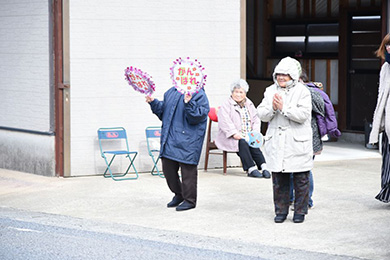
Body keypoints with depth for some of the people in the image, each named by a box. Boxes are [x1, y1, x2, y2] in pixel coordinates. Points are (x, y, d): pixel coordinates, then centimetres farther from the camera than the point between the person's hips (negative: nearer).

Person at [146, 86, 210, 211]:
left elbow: (198, 116, -20)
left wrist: (189, 104, -32)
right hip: (169, 139, 7)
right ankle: (178, 194, 32)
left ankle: (189, 200, 11)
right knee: (168, 168, 12)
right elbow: (162, 111, 22)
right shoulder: (171, 92, 13)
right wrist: (154, 103, 6)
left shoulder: (199, 95, -9)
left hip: (187, 142, -7)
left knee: (187, 169, -2)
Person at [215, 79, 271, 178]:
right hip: (231, 138, -3)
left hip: (249, 137, 3)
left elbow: (256, 120, 14)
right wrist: (235, 134, -23)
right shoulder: (226, 106, 3)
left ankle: (263, 167, -39)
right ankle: (251, 168, -38)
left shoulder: (249, 105, 20)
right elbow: (225, 122, -11)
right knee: (242, 142, -34)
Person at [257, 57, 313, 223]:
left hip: (297, 143, -3)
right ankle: (281, 211, 17)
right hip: (276, 143, 4)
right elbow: (262, 115, 4)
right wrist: (272, 108, -15)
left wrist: (284, 108, -17)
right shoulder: (270, 91, 10)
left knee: (301, 179, 3)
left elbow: (303, 114, -15)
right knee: (278, 179, 7)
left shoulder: (302, 91, -3)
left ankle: (300, 211, 14)